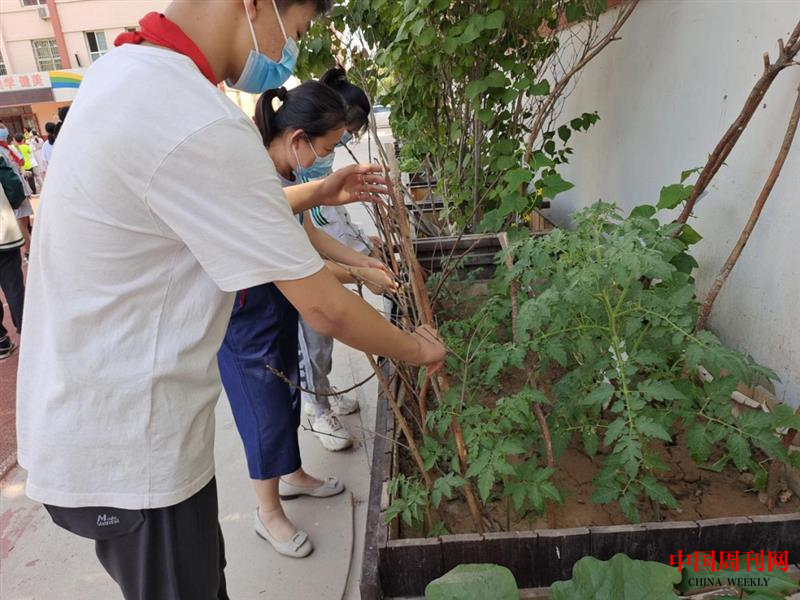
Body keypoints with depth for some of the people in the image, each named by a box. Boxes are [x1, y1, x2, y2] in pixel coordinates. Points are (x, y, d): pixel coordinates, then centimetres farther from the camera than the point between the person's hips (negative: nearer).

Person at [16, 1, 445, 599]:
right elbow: (324, 307, -22)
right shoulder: (197, 127, -27)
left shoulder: (129, 72, 5)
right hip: (128, 452, -9)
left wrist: (317, 193, 19)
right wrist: (417, 350, -5)